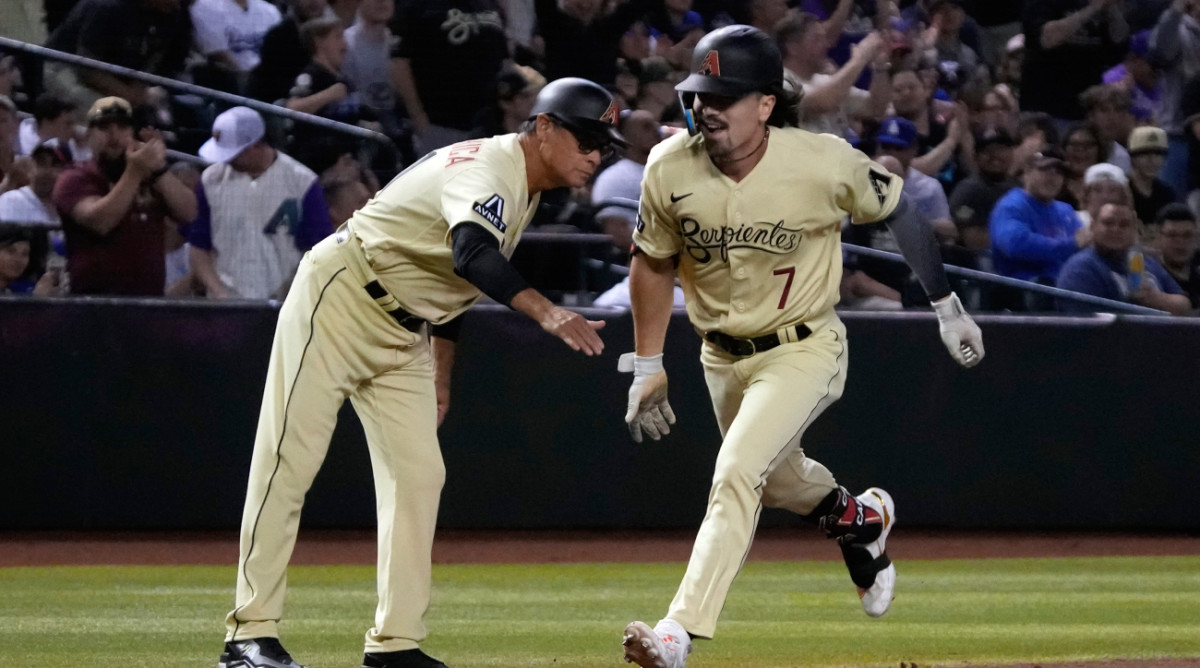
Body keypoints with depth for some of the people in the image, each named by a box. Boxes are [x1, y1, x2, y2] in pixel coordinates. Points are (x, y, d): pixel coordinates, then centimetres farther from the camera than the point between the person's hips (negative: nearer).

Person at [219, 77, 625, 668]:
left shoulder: (526, 191, 8)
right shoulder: (490, 169, -23)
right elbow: (472, 253, -44)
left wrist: (440, 376, 21)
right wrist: (545, 312, -56)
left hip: (399, 333, 10)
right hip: (338, 301, -10)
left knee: (418, 475, 1)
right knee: (289, 463, -8)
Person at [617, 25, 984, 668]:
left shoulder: (824, 163, -25)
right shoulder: (670, 169, -16)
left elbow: (898, 209, -6)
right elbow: (652, 261, 1)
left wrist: (946, 306, -1)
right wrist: (646, 366, 2)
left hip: (804, 349, -5)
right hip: (722, 355, 5)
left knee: (737, 475, -22)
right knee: (774, 480, 24)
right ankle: (860, 519, 57)